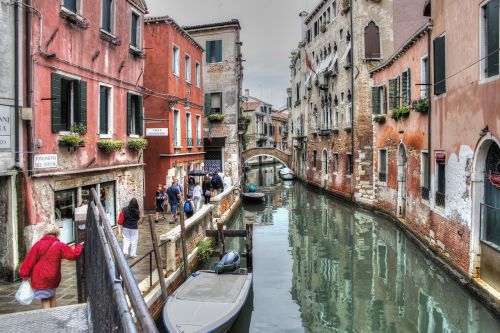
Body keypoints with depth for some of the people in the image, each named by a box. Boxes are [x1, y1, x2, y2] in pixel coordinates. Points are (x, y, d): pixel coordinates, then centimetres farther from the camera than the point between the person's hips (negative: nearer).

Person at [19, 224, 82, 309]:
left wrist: (25, 274, 9)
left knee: (45, 302, 2)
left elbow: (30, 260, 0)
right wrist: (79, 246, 14)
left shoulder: (38, 244, -3)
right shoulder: (60, 246, -5)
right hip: (52, 279, 0)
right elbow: (74, 254, -3)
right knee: (52, 297, 16)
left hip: (39, 279, 0)